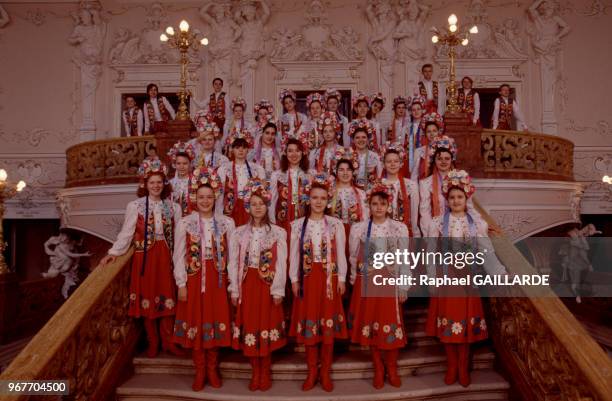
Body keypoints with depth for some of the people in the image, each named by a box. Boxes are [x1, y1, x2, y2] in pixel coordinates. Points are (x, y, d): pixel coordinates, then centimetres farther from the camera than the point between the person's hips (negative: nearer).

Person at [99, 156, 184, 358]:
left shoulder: (173, 207, 6)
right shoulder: (135, 206, -1)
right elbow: (126, 233, -3)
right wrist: (113, 252, -12)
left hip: (165, 257, 2)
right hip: (144, 257, -2)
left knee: (168, 298, 5)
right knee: (147, 297, 5)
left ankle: (168, 341, 20)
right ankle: (152, 343, 20)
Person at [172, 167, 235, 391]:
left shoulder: (226, 223, 0)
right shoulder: (185, 223, -2)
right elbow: (179, 256, -1)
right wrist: (181, 284, -5)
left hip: (217, 280, 1)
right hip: (193, 280, 0)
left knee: (215, 320, 7)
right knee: (195, 322, 7)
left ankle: (212, 369, 25)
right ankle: (200, 371, 23)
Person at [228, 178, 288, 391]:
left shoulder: (278, 232, 0)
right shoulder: (238, 233, 4)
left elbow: (281, 263, -4)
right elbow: (233, 263, 2)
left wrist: (278, 290, -10)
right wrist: (234, 290, -2)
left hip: (268, 286, -1)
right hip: (247, 285, 2)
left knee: (267, 325, 4)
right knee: (250, 325, 6)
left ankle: (265, 373, 21)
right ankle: (255, 372, 22)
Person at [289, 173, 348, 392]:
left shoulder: (335, 224, 2)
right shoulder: (298, 224, 4)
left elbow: (341, 254, 2)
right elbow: (294, 254, 4)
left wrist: (341, 278, -2)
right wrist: (294, 279, -1)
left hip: (329, 278, 0)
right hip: (307, 278, 1)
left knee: (328, 324, 4)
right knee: (308, 324, 5)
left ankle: (325, 372, 18)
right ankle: (312, 372, 19)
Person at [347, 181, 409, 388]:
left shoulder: (400, 228, -1)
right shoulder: (358, 228, -1)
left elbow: (405, 260, -1)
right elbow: (353, 258, 6)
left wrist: (404, 287, -3)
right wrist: (356, 281, 8)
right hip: (367, 282, 1)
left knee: (391, 324, 3)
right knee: (370, 324, 7)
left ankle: (392, 368, 23)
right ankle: (378, 368, 23)